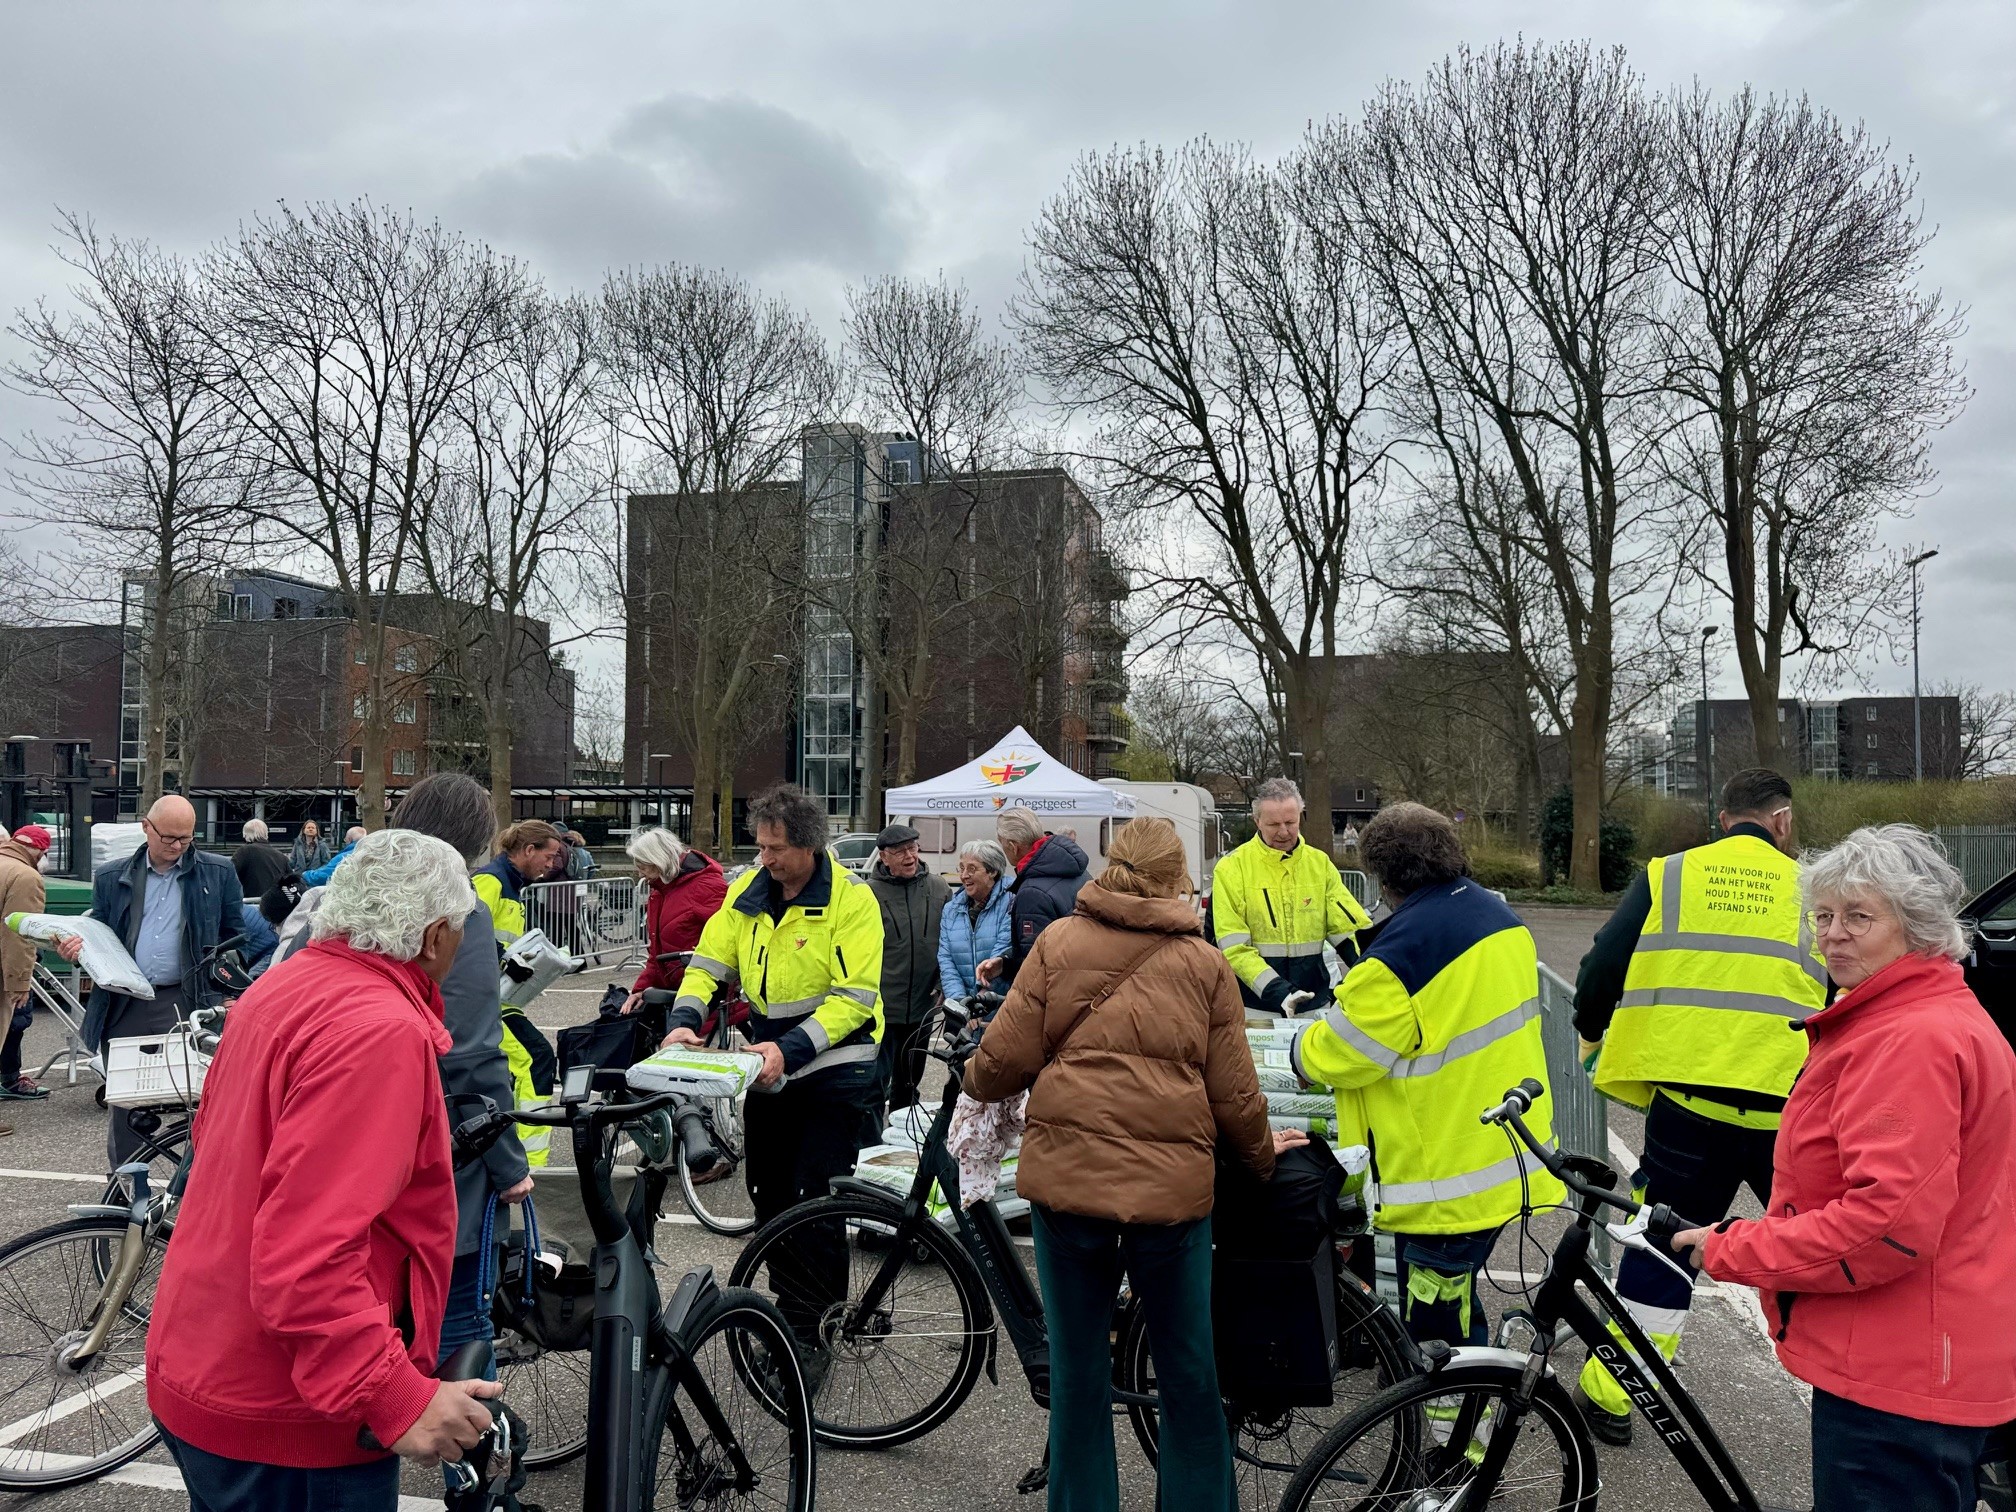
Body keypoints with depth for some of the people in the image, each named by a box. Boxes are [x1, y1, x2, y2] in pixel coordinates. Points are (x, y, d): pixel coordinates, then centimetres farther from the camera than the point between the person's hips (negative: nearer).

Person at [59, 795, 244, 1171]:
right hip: (124, 1008, 3)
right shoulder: (111, 877, 11)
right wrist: (77, 948, -5)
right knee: (124, 1103, 11)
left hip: (187, 1003, -3)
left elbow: (234, 936, 9)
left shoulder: (218, 873, 5)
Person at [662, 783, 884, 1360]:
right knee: (770, 1195, 13)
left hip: (834, 1067, -6)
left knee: (815, 1200, -5)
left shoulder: (850, 897, -16)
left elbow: (854, 998, -20)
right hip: (770, 1065, 6)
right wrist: (684, 1019, -13)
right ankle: (787, 1315, 29)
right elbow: (708, 962, 5)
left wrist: (791, 1049, -29)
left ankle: (814, 1335, 7)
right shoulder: (747, 890, 2)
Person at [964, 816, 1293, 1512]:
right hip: (1173, 1184, 0)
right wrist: (1263, 1153, 24)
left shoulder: (1059, 941, 1)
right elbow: (1234, 1094, 5)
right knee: (1188, 1373, 16)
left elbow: (1003, 1061, -2)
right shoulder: (1206, 965, 3)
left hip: (1066, 1175, 0)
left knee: (1077, 1372, 13)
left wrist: (975, 1079, 20)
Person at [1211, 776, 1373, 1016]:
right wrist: (1279, 992, -22)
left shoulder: (1320, 863, 5)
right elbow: (1234, 946, -11)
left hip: (1314, 1004, 3)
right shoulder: (1232, 868, -7)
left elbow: (1350, 927, 1)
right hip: (1254, 1007, -3)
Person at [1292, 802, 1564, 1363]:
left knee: (1438, 1328, 4)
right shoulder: (1501, 915, 4)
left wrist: (1302, 1050, 4)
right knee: (1457, 1309, 25)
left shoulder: (1403, 946, -24)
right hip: (1508, 1157, 10)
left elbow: (1339, 1053, -17)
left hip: (1450, 1179, -10)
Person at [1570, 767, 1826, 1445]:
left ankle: (1608, 1396, 18)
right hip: (1790, 1107, 0)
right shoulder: (1808, 889, 6)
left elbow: (1600, 971, 1)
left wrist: (1590, 1036, 20)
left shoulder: (1667, 876, 4)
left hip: (1688, 1098, 0)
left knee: (1659, 1244, 12)